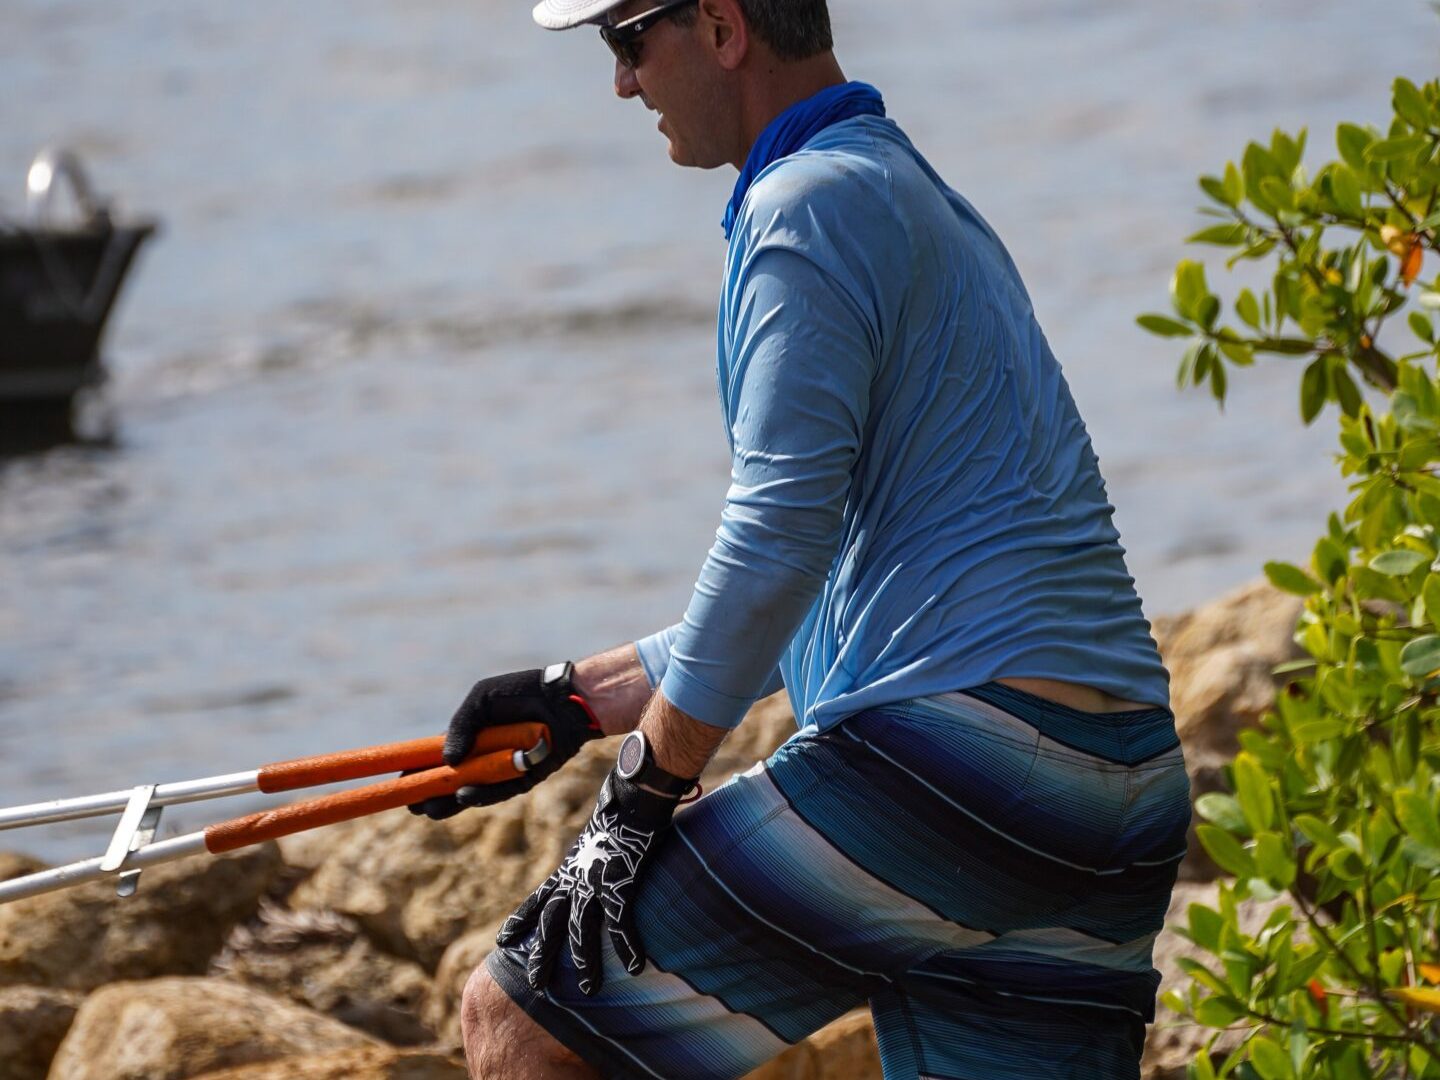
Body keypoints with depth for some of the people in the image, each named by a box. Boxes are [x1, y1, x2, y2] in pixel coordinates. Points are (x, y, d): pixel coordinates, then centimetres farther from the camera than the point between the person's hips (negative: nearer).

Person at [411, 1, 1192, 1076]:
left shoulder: (810, 203, -5)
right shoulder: (933, 207, 27)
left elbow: (781, 535, -14)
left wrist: (641, 795, -8)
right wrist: (584, 697, 32)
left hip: (949, 743, -10)